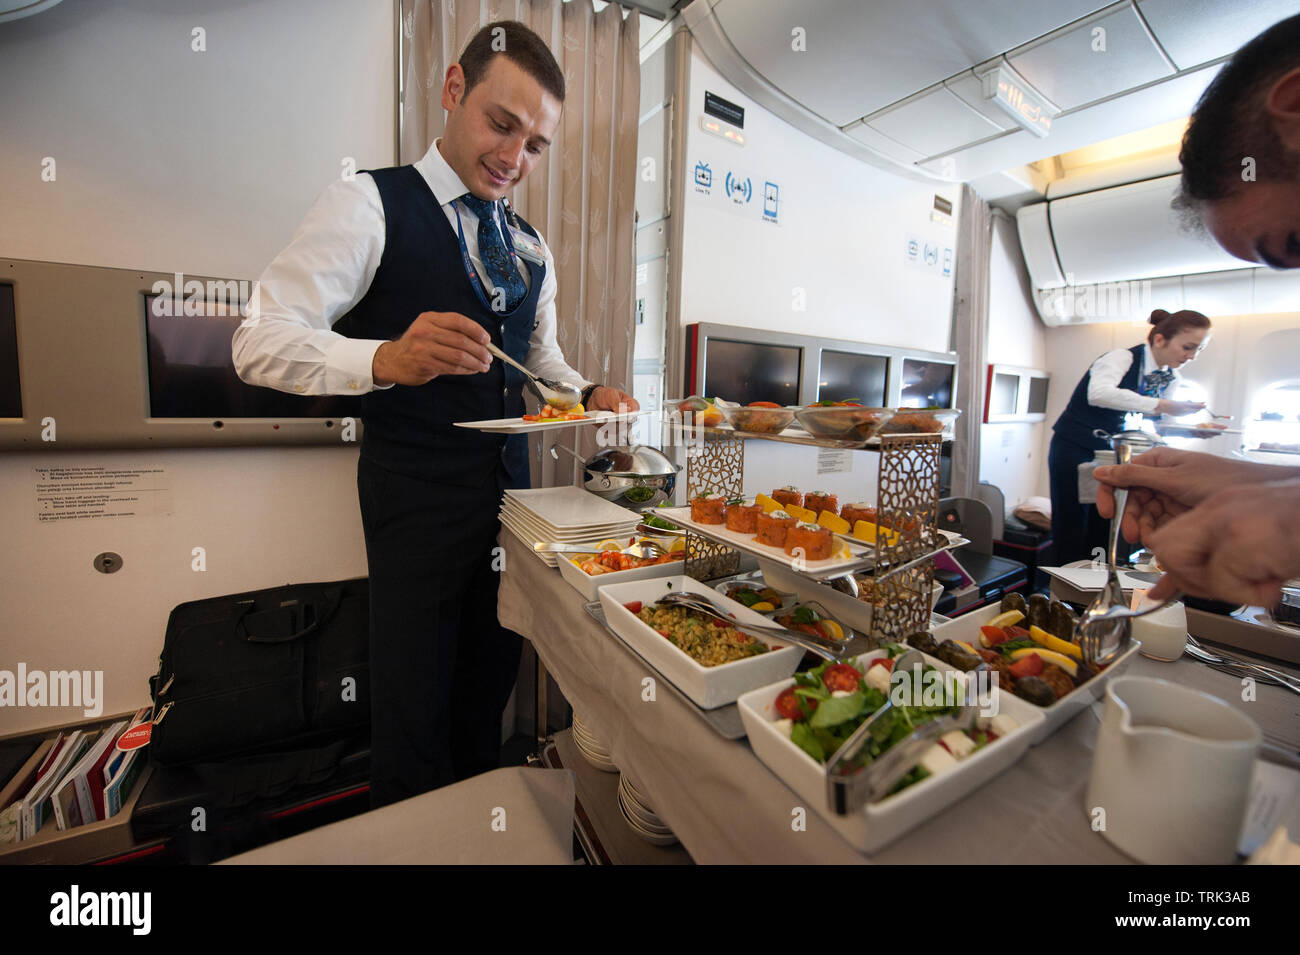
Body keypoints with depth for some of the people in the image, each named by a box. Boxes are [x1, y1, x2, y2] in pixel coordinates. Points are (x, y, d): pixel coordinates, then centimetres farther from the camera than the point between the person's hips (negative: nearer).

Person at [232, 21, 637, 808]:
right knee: (413, 707, 7)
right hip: (417, 495, -5)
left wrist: (589, 392, 0)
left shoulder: (532, 249, 13)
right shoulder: (371, 204, -5)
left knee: (490, 684, 20)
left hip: (509, 484, 6)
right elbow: (261, 342, -12)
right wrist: (386, 359, -30)